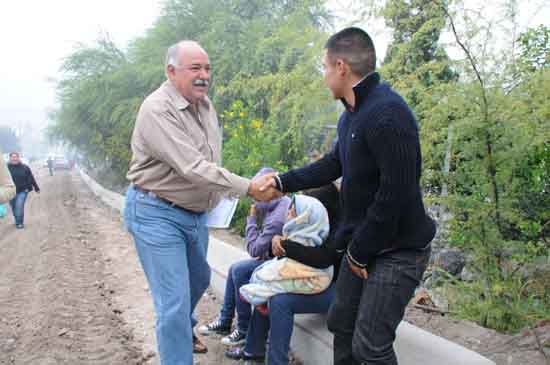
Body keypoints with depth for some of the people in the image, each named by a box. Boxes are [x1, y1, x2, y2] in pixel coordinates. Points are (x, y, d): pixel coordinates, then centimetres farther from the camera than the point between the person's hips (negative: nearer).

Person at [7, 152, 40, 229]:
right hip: (11, 191, 2)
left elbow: (31, 178, 4)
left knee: (19, 206, -12)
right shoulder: (7, 167, -3)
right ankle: (17, 222, 28)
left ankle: (20, 223, 1)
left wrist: (36, 188, 7)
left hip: (22, 190, -2)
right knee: (14, 207, 11)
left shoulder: (24, 167, -1)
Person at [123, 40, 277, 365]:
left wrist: (216, 197, 10)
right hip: (158, 215, -9)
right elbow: (193, 168, -31)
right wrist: (248, 188, -30)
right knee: (174, 300, -9)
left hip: (196, 213, 9)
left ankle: (183, 331, 54)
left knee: (199, 279, 27)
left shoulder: (205, 104, 4)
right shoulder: (158, 110, -23)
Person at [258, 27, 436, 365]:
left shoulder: (387, 114, -24)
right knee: (341, 323, 19)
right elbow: (334, 164, 22)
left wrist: (359, 251, -18)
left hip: (397, 249, -10)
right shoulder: (353, 113, 8)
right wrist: (283, 181, 20)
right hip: (363, 244, 10)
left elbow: (396, 195, -27)